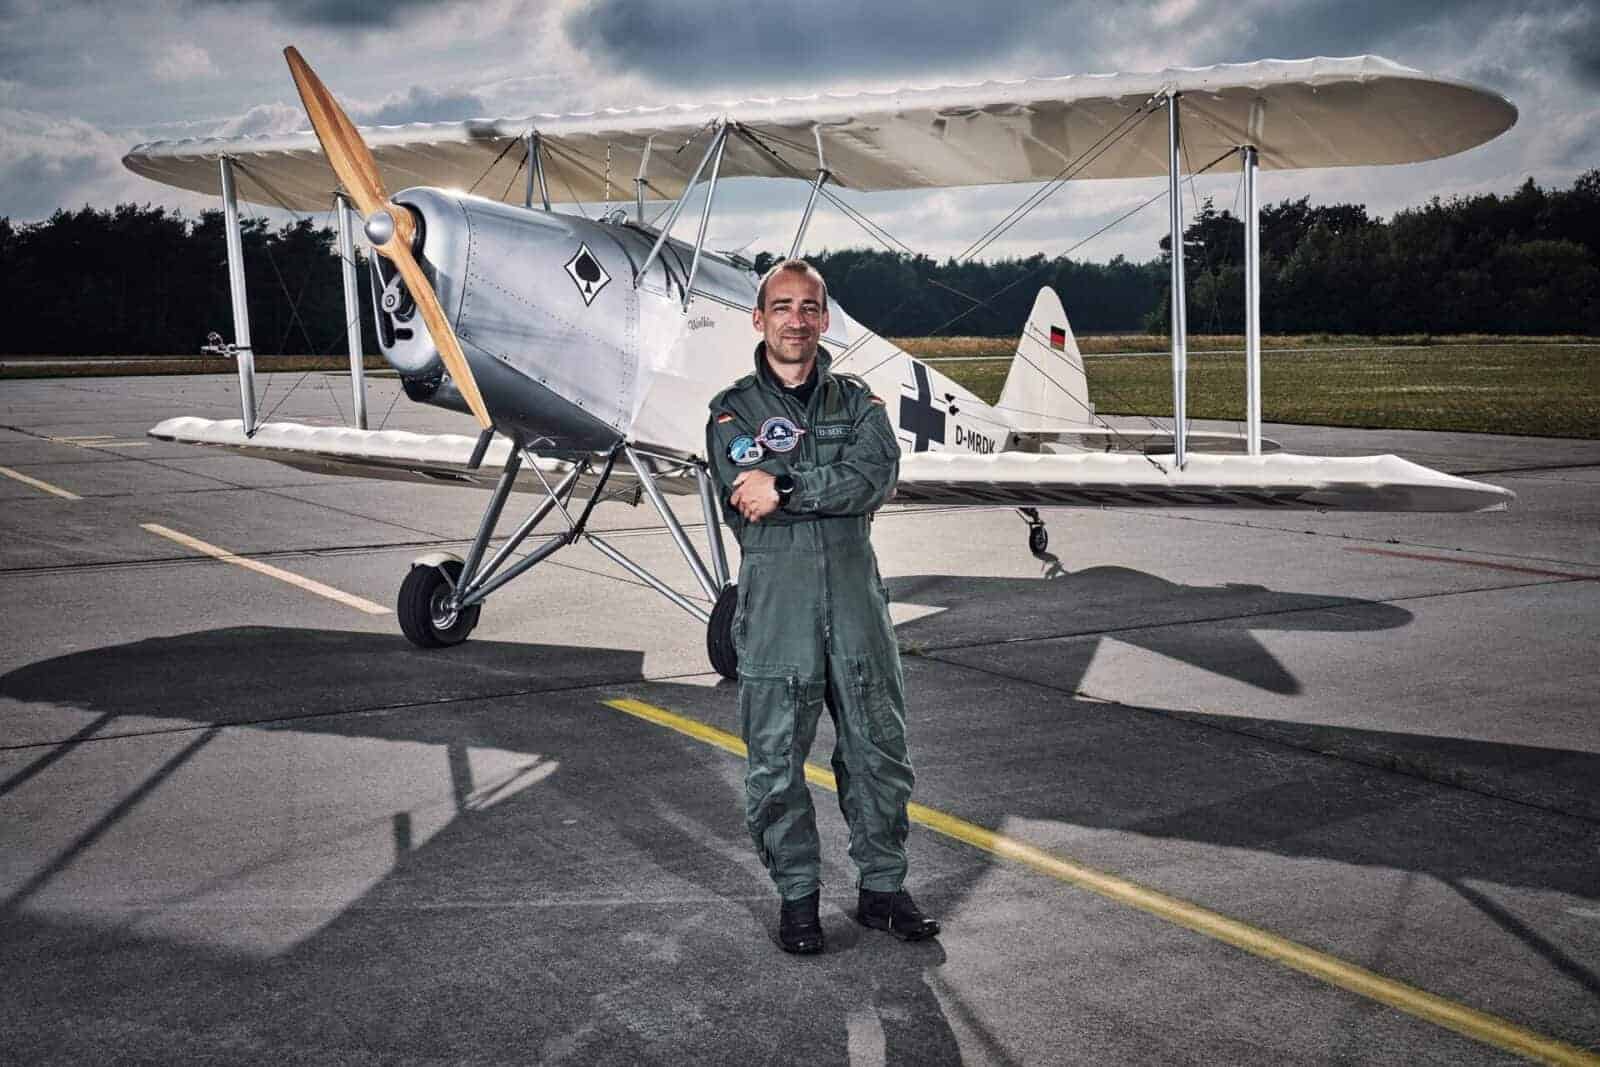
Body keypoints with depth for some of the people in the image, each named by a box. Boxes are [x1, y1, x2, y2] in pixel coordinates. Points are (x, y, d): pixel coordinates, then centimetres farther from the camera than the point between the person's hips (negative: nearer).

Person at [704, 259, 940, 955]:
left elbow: (878, 473, -10)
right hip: (775, 605, -2)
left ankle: (882, 889, 24)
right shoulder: (733, 411, 4)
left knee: (878, 751, 9)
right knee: (776, 761, 4)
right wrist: (835, 490, -11)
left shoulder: (857, 402, 10)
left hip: (856, 599, 2)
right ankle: (797, 895, 20)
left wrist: (786, 487, -16)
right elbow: (748, 497, -12)